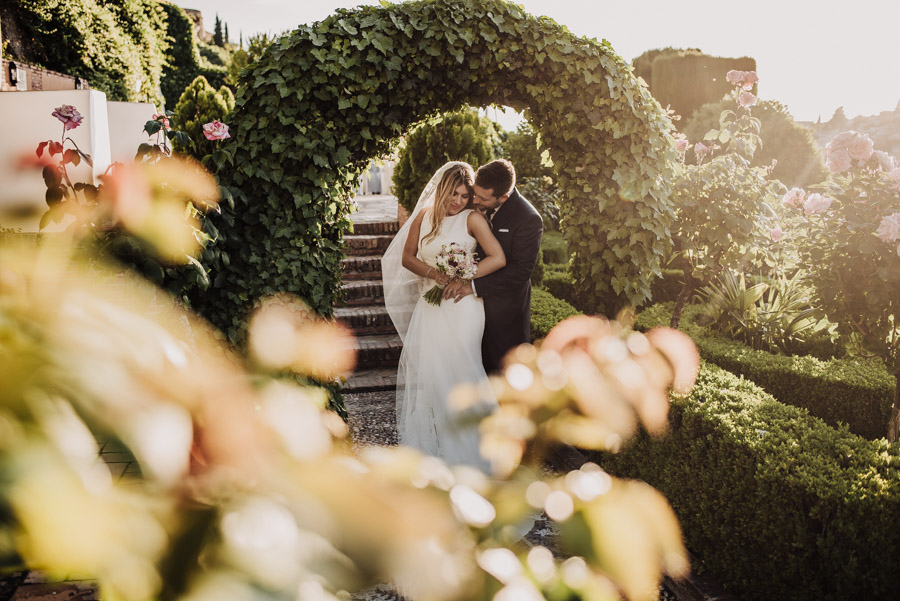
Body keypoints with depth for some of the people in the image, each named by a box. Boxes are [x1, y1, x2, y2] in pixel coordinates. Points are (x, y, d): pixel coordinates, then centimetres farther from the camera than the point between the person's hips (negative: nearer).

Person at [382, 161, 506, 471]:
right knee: (424, 370, 7)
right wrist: (434, 273, -9)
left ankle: (467, 448, 13)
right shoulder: (424, 216, 5)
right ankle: (428, 442, 21)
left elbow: (498, 258, -13)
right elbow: (406, 257, 9)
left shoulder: (473, 219, -7)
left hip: (462, 307, -4)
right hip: (430, 305, 5)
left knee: (459, 370, -1)